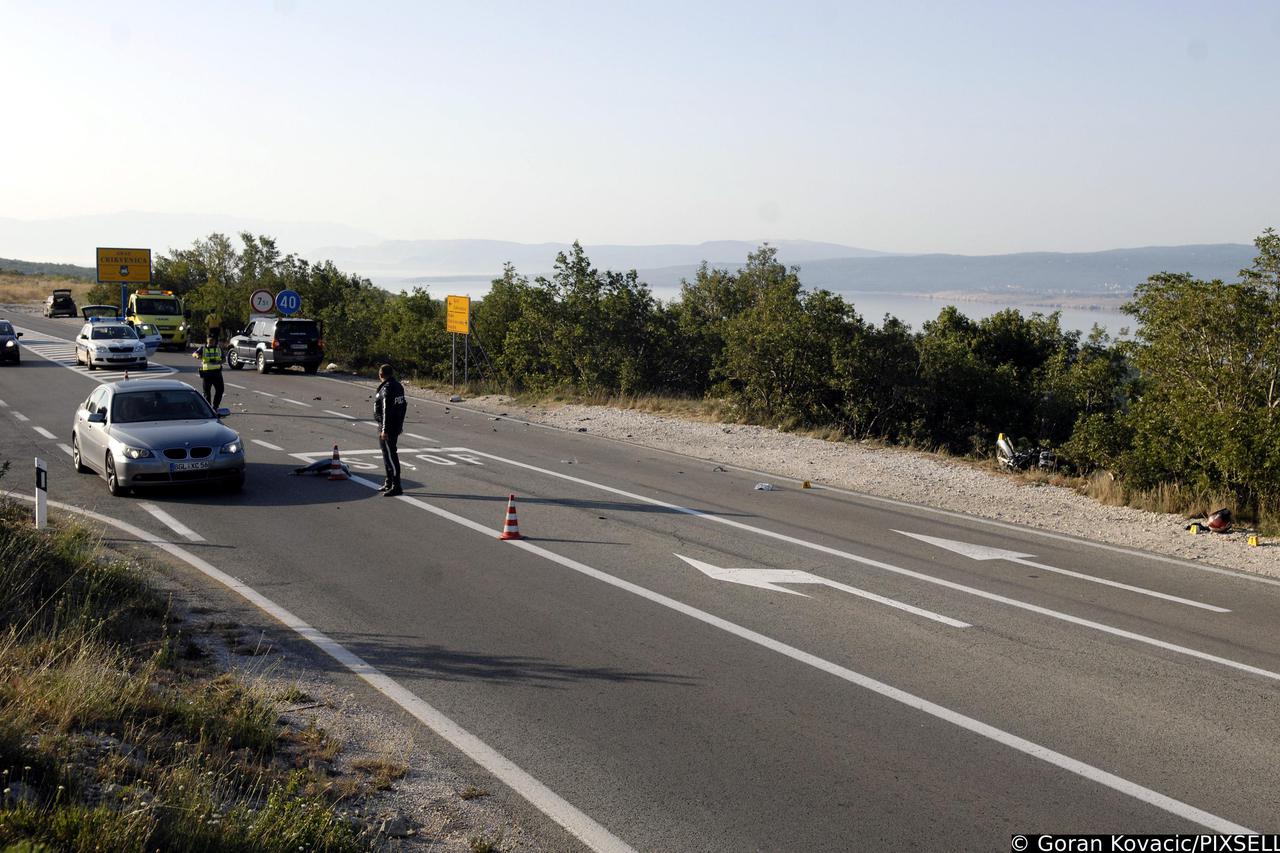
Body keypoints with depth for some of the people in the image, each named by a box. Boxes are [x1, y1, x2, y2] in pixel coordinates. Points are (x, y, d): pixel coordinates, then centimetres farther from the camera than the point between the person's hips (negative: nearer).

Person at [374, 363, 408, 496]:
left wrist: (384, 429, -22)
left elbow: (387, 410, -23)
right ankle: (389, 483, 30)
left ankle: (396, 487, -7)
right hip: (397, 425, 10)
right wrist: (400, 424, 23)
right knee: (387, 454, 20)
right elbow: (404, 405, 17)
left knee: (390, 455, -7)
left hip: (388, 428, -10)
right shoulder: (398, 386, 11)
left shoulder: (387, 389, -19)